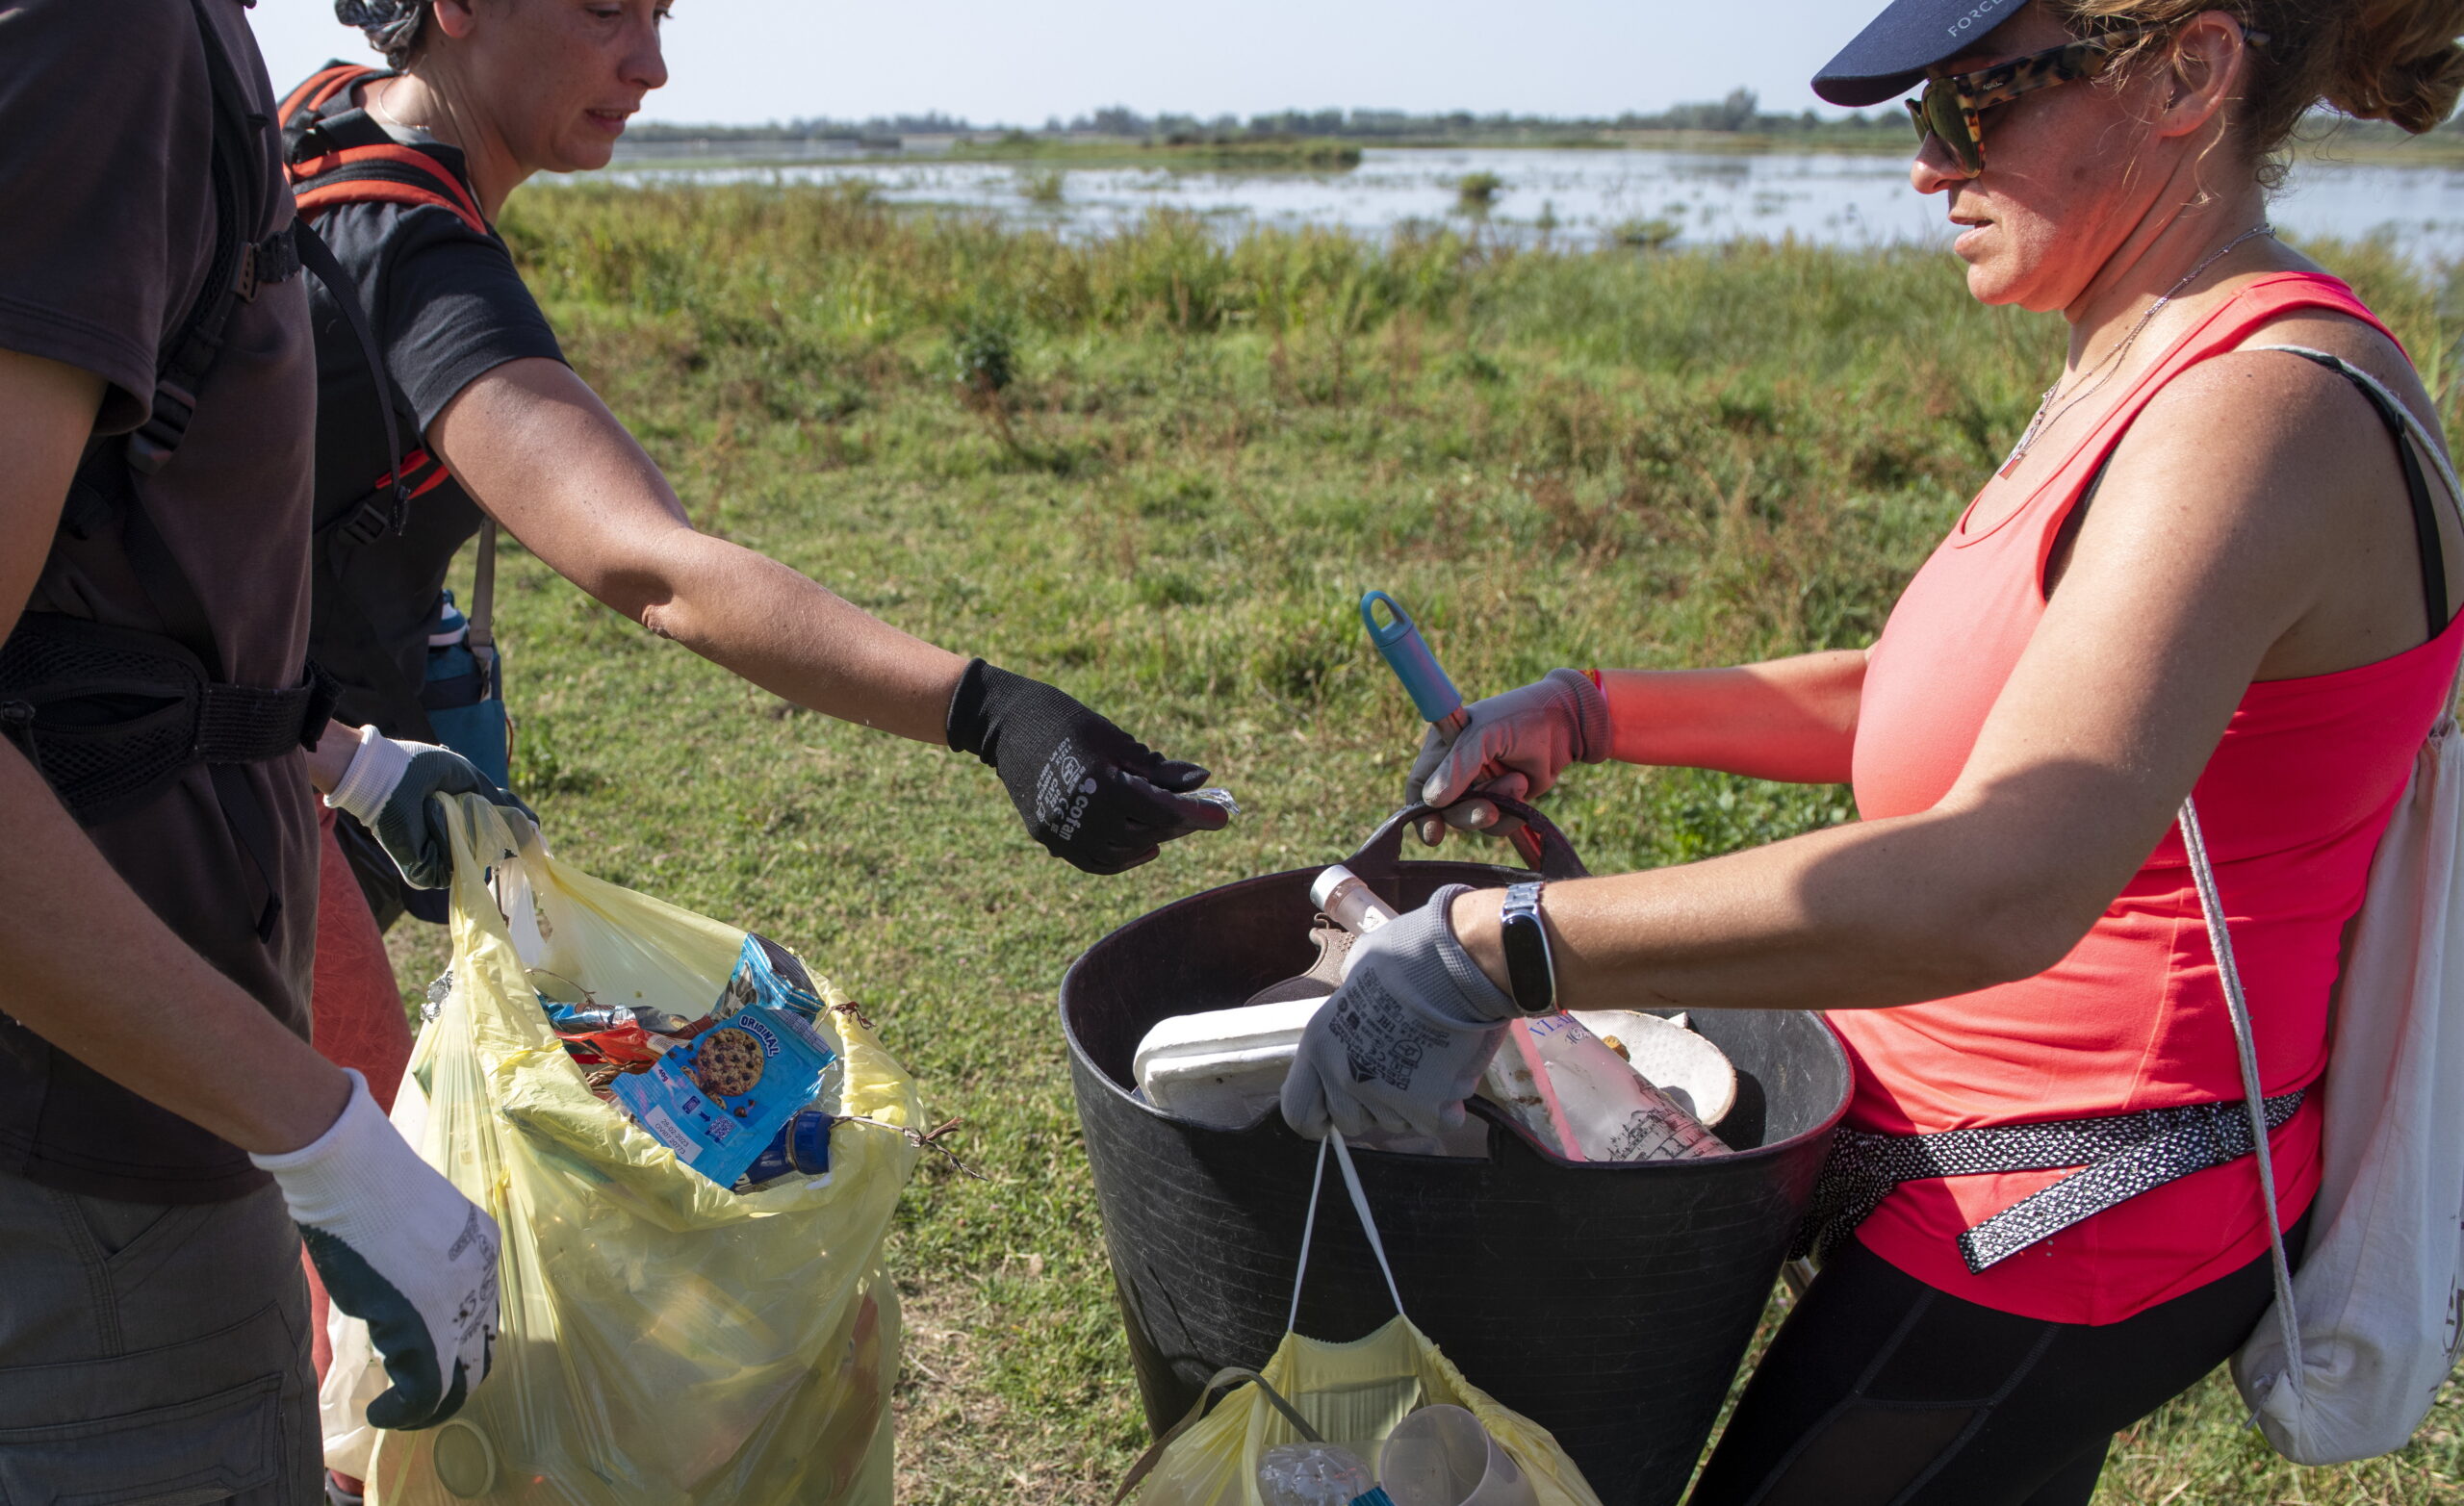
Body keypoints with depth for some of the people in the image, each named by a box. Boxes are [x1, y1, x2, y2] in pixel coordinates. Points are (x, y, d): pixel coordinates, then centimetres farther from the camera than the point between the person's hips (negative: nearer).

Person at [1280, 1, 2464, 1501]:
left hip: (2058, 1210, -9)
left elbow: (1994, 893, -40)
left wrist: (1491, 950, -40)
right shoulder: (2147, 377, 5)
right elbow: (1928, 702, 15)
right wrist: (1590, 713, 7)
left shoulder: (2261, 416, -27)